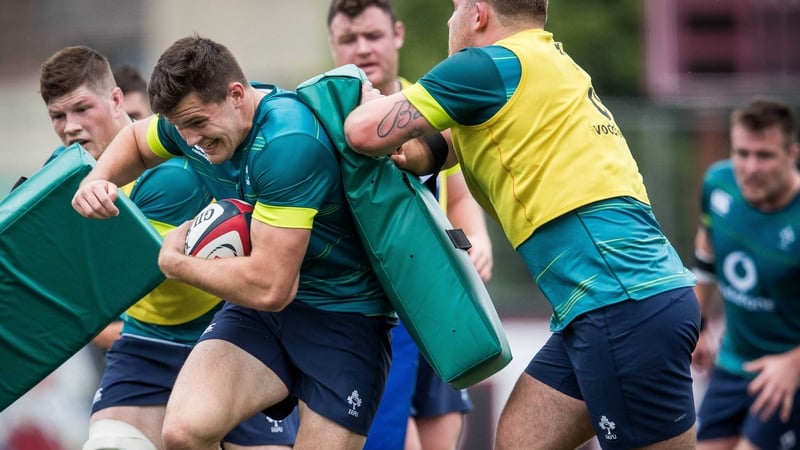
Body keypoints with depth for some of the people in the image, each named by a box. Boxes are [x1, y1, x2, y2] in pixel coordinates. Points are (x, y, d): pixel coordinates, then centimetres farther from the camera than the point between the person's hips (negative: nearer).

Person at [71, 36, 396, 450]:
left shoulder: (288, 143, -27)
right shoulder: (195, 114, -2)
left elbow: (270, 287, -30)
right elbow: (136, 141, 26)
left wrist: (174, 263, -13)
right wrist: (99, 180, 2)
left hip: (343, 317, -6)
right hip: (260, 308, 6)